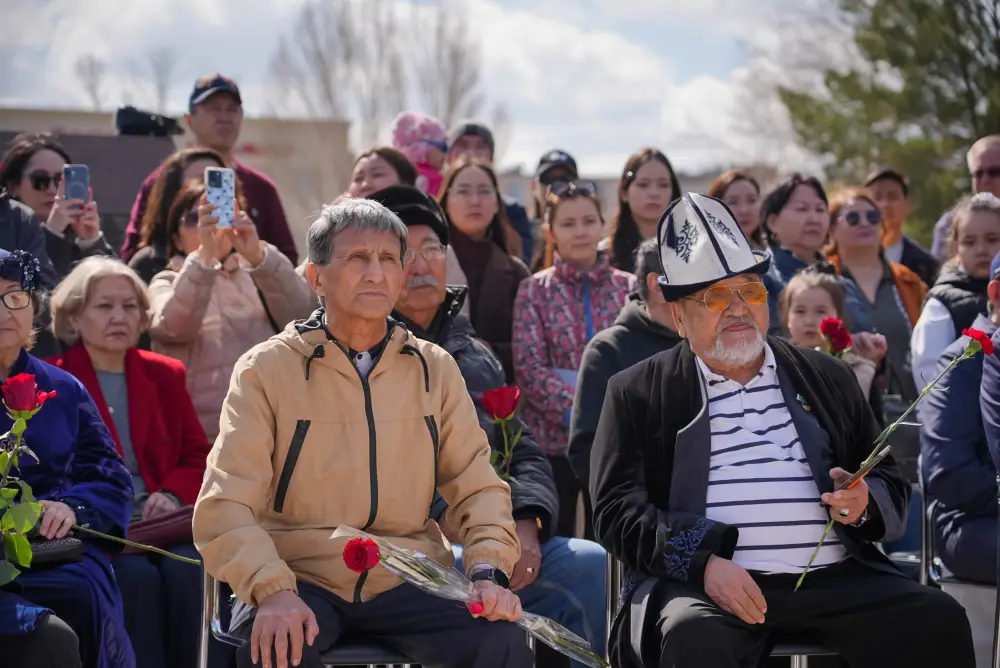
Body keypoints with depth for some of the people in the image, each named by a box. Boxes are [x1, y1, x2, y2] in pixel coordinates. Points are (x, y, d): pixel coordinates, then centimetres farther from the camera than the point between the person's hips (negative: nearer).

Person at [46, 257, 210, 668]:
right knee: (138, 576, -32)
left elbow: (199, 457, 17)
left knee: (184, 569, -28)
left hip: (162, 524, 3)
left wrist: (173, 493, -5)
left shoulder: (165, 375, 18)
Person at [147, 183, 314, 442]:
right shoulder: (167, 283, 10)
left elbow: (299, 311, -5)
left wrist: (258, 255, -20)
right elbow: (176, 326, -13)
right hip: (202, 437, -2)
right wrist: (204, 254, -24)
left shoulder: (256, 274, 15)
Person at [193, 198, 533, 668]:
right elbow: (226, 504, -8)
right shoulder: (265, 369, -1)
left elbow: (476, 484, 11)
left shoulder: (435, 370, 11)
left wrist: (489, 571, -8)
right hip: (300, 578, -3)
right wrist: (272, 590, -25)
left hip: (405, 580, 3)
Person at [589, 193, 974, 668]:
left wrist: (864, 504, -3)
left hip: (834, 576, 3)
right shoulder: (637, 392, 13)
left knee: (939, 621, -21)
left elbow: (891, 485, 23)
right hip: (701, 583, -3)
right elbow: (617, 506, 3)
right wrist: (704, 562, -14)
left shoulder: (827, 377, 22)